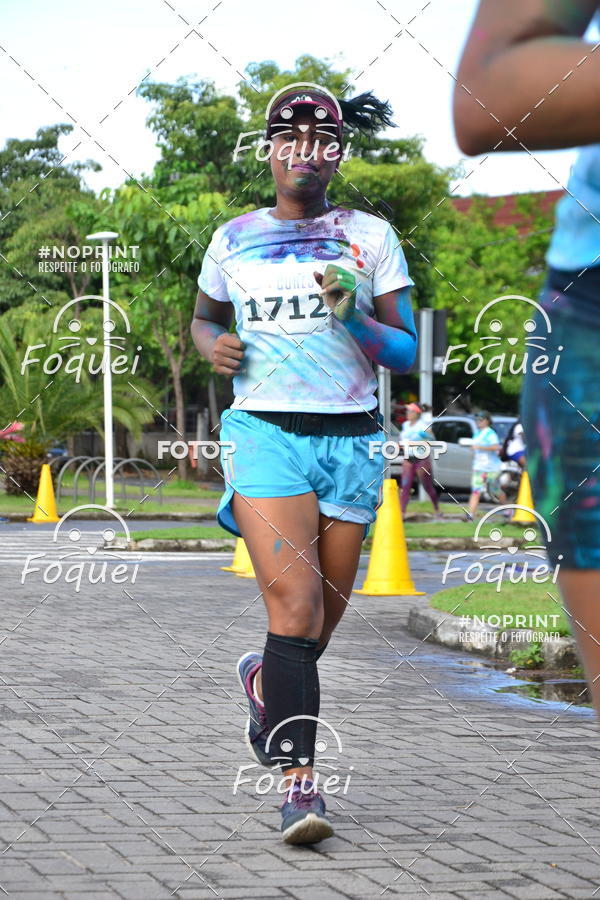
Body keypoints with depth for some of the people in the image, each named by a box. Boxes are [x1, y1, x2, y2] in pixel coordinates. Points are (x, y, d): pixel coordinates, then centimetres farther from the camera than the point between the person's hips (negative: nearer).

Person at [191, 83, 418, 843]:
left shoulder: (370, 237, 6)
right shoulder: (233, 239, 9)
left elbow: (406, 352, 5)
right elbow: (203, 317, 26)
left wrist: (354, 322, -14)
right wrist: (213, 345, 3)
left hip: (350, 440, 2)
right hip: (265, 431, -2)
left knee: (322, 618, 9)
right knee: (295, 602, -19)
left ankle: (264, 681, 44)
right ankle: (298, 781, -20)